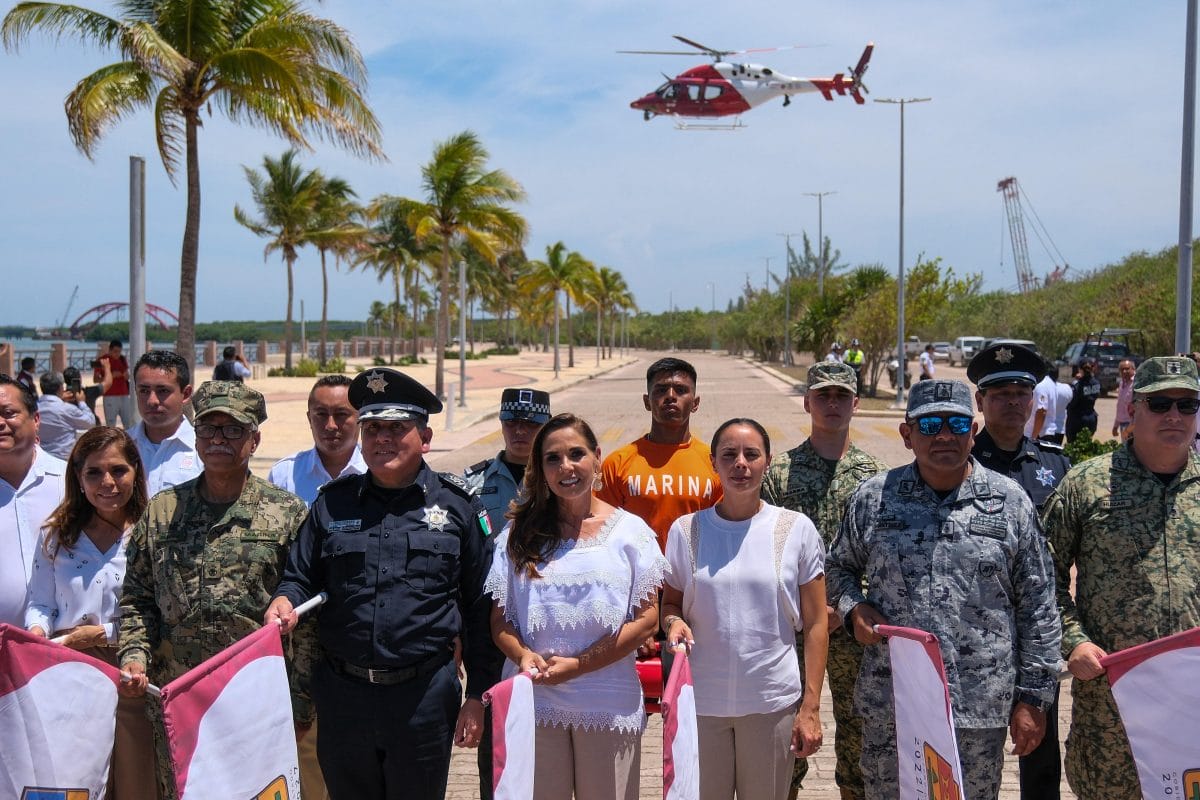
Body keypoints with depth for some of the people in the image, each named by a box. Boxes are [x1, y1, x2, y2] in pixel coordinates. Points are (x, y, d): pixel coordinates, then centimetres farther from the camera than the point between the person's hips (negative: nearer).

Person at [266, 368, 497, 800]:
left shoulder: (456, 504, -1)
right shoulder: (333, 502, 6)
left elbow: (479, 606, 0)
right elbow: (300, 576, 13)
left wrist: (478, 694, -1)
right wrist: (285, 600, -12)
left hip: (424, 695, -2)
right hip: (342, 694, 2)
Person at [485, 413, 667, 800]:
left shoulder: (630, 530, 1)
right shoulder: (520, 533, 6)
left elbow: (646, 619, -4)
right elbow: (499, 618, 6)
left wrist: (577, 665, -12)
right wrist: (523, 655, -15)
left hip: (608, 706, -1)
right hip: (533, 701, 1)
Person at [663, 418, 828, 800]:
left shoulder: (797, 529, -2)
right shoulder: (686, 529, 0)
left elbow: (815, 624, 0)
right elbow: (670, 602, 10)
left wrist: (811, 707, -4)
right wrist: (674, 622, -14)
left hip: (773, 702, 0)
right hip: (701, 701, 1)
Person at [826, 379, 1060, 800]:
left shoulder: (1010, 502, 0)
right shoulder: (873, 497, 2)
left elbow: (1038, 606, 2)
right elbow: (839, 568, 15)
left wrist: (1032, 697, 1)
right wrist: (854, 607, -6)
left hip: (979, 708, 0)